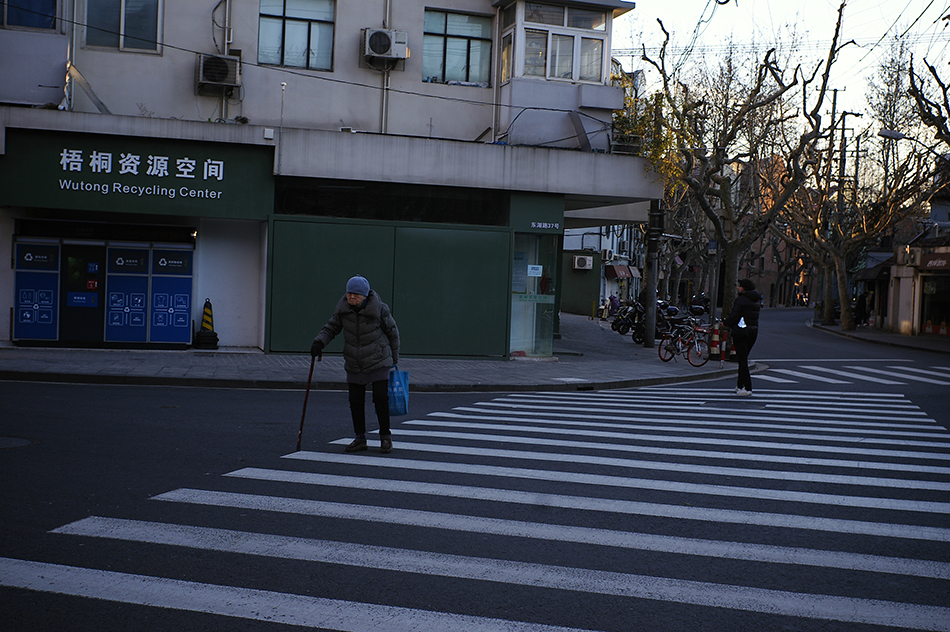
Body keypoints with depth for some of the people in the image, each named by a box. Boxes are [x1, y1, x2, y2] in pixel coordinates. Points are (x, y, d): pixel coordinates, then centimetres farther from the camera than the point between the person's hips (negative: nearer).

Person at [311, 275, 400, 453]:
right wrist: (319, 342, -16)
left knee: (381, 398, -7)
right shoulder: (343, 308, -4)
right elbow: (331, 327, 4)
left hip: (378, 361, -4)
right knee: (355, 401, 5)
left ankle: (385, 437, 8)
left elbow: (392, 332, -1)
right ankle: (360, 439, 17)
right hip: (354, 364, 4)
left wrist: (394, 358, 7)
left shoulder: (379, 308, -13)